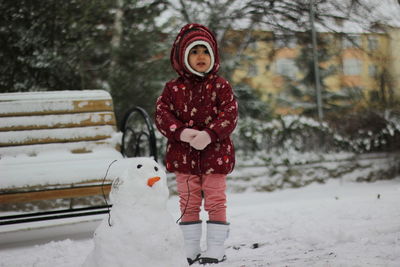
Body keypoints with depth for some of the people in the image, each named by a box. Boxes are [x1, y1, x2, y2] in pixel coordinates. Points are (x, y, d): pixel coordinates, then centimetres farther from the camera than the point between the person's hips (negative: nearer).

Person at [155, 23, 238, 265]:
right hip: (183, 156, 2)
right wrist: (181, 133, -20)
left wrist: (209, 134, -25)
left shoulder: (220, 86, -2)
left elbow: (230, 115, -10)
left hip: (215, 154, -2)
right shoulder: (173, 88, 3)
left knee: (216, 202, 4)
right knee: (188, 203, 9)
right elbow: (162, 115, -3)